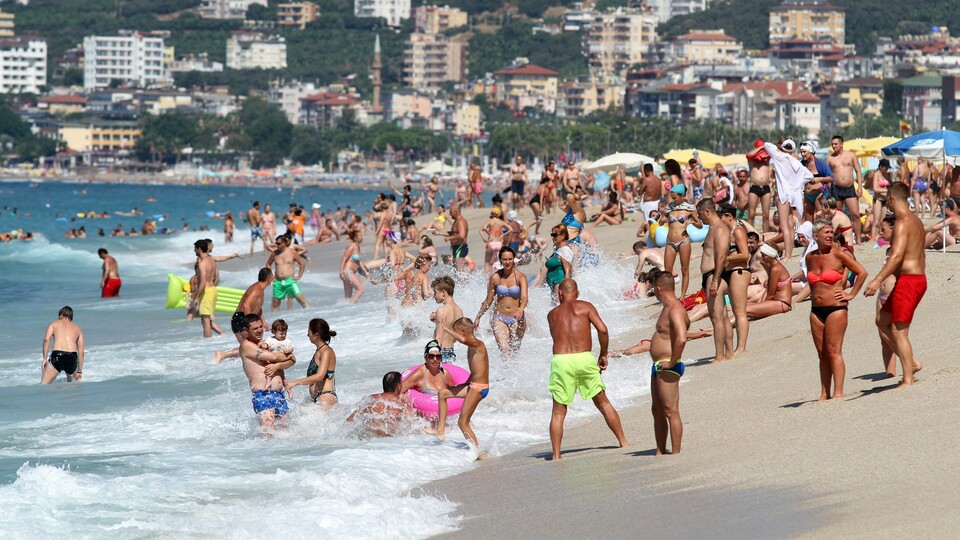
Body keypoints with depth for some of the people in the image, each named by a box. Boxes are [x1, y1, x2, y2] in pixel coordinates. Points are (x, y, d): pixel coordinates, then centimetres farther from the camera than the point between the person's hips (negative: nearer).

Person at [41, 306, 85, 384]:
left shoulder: (54, 324, 20)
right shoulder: (77, 328, 26)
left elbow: (46, 339, 0)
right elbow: (81, 352, 20)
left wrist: (44, 358, 0)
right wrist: (79, 371, 25)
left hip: (57, 355, -3)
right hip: (72, 356, 3)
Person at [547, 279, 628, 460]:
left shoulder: (552, 314, 15)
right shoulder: (585, 307, 8)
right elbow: (602, 330, -2)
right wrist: (603, 355, 8)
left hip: (561, 361, 0)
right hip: (584, 358, 0)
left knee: (558, 412, 7)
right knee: (603, 403, 15)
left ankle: (556, 456, 0)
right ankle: (623, 442, 18)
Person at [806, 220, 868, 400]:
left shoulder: (839, 254, -8)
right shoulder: (810, 257, 8)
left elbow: (862, 273, -6)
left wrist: (851, 295, -5)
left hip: (836, 309, -6)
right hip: (816, 310, 6)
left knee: (834, 351, -8)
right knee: (822, 353, 7)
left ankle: (838, 393, -7)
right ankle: (824, 393, 9)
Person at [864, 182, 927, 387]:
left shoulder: (902, 223, -16)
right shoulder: (916, 221, 15)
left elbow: (897, 255, -28)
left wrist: (877, 281, -34)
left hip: (907, 281, -10)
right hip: (919, 278, 10)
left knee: (899, 331, -4)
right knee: (883, 321, 16)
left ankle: (908, 380, -3)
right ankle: (912, 363, 14)